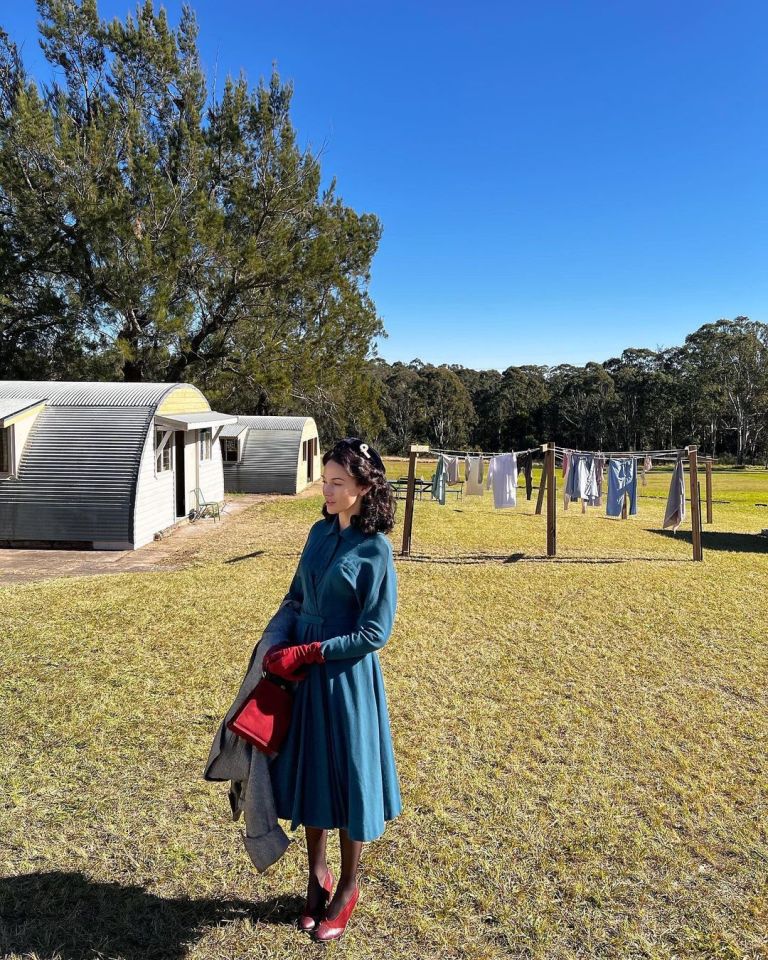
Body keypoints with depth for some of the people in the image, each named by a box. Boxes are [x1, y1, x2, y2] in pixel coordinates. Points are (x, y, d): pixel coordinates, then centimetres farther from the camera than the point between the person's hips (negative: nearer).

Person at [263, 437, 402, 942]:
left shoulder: (375, 550, -16)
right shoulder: (321, 531, 3)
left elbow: (374, 634, -16)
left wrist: (304, 653, -16)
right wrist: (280, 645, 0)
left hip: (348, 678, -6)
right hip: (305, 673, 6)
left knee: (348, 779, 10)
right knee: (309, 774, 17)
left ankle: (348, 888, 33)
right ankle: (318, 876, 38)